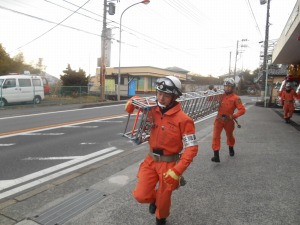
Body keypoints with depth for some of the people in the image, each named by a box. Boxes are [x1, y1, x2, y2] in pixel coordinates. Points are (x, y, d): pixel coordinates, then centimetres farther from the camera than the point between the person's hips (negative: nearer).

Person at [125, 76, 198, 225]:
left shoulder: (183, 119, -20)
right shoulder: (153, 111, -4)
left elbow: (192, 148, -19)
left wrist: (177, 171, -26)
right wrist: (131, 102, -9)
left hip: (169, 164, -4)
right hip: (151, 160, 4)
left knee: (163, 200, 13)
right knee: (141, 195, 0)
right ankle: (154, 198, 37)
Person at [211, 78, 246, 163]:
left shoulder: (235, 98, -10)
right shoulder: (221, 96, 0)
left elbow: (242, 110, -14)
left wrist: (233, 116, -25)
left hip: (228, 120, -1)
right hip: (219, 119, 2)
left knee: (230, 136, 21)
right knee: (216, 136, -12)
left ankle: (231, 148, 50)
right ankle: (216, 155, -11)